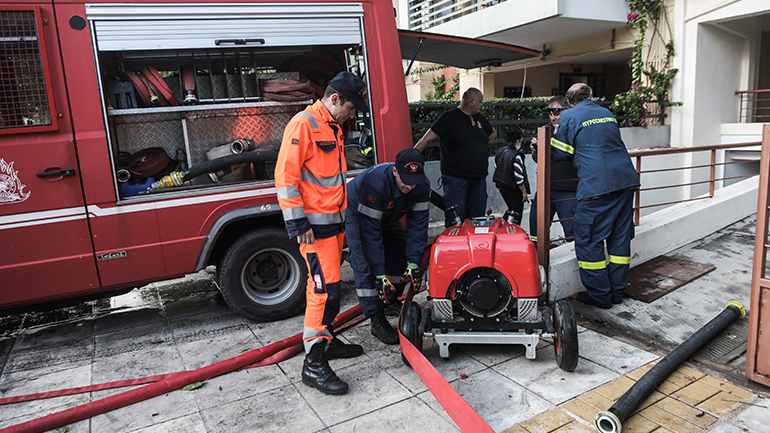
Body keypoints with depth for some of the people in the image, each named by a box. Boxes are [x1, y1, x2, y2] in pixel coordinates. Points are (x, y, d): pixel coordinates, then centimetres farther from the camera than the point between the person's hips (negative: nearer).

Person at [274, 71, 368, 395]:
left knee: (323, 286, 18)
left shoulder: (333, 128, 17)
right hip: (314, 225, -9)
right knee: (326, 290, -11)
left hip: (334, 222, 10)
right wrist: (298, 223, -21)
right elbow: (285, 176, -19)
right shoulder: (303, 124, -13)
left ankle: (327, 340, 32)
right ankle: (313, 364, -3)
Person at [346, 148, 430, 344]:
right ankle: (377, 320, -14)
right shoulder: (373, 183, -43)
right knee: (365, 264, -19)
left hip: (387, 217, 6)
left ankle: (392, 302, 24)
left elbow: (417, 225, -20)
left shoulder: (422, 186, -25)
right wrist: (380, 274, -38)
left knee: (402, 253, 5)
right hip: (356, 213, -6)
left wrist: (413, 262, -28)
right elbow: (371, 232, -40)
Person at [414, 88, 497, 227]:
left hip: (479, 177, 7)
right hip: (456, 177, -7)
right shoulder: (449, 117, -5)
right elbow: (426, 139, -10)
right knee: (455, 220, -9)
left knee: (477, 218, 9)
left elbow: (493, 133, 36)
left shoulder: (480, 118, 16)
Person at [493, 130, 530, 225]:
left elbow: (496, 168, 13)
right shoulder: (516, 155, -21)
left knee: (511, 209, 24)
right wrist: (524, 192, -13)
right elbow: (519, 177, -21)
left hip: (501, 186, 7)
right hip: (514, 188, -7)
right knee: (517, 213, 7)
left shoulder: (499, 151, 2)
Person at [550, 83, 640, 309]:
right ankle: (617, 291, 22)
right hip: (626, 180, 7)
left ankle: (600, 296, 7)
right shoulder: (607, 113, 20)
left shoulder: (568, 117, 1)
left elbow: (558, 153, 3)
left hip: (596, 185, -7)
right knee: (620, 237, 13)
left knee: (588, 240, 3)